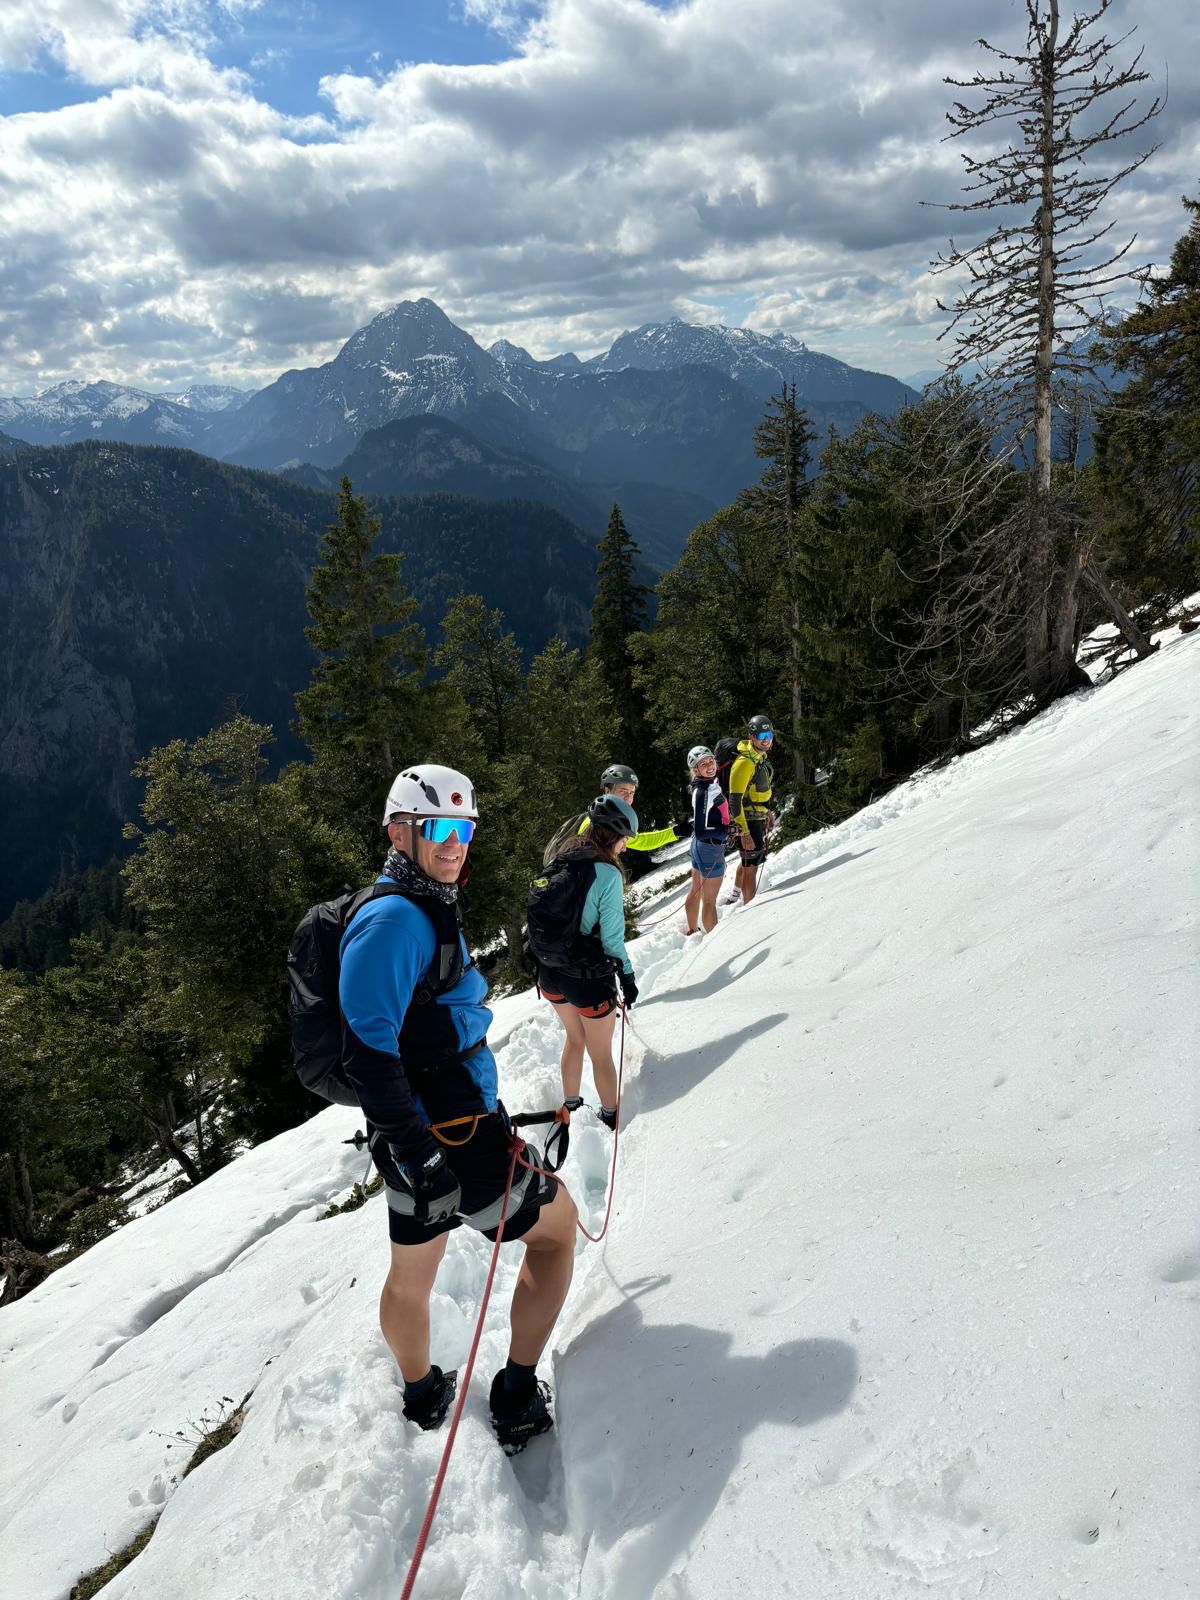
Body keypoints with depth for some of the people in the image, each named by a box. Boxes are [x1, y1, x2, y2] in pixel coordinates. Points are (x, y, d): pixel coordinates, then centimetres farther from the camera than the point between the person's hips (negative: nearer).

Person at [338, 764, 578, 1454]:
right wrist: (418, 1153, -27)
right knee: (557, 1225, 9)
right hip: (447, 1140, -9)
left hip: (421, 1140, 9)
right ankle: (517, 1400, 18)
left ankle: (425, 1397, 46)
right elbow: (367, 1052, -27)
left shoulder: (429, 910, 11)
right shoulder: (394, 919, -21)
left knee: (412, 1272, 25)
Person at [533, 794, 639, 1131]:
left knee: (574, 1038, 29)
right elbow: (612, 937, -17)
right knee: (601, 1053, 15)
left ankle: (570, 1105, 43)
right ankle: (611, 1117, 32)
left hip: (550, 975, 6)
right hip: (588, 977, -6)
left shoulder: (560, 860, -1)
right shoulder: (607, 874, -20)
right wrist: (628, 977, -4)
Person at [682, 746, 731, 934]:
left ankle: (692, 931, 40)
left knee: (696, 891, 24)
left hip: (699, 847, 9)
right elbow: (700, 832, -26)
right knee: (709, 900, 4)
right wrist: (728, 831, -23)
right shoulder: (704, 792, -26)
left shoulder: (710, 783, 1)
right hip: (710, 849, -9)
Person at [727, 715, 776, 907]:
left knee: (750, 861, 24)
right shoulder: (745, 762, -24)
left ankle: (736, 897, 41)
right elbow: (735, 800, -26)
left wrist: (768, 812, 22)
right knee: (751, 865, -3)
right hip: (748, 821, -10)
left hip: (759, 818, 10)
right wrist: (744, 833, -27)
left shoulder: (761, 756, 6)